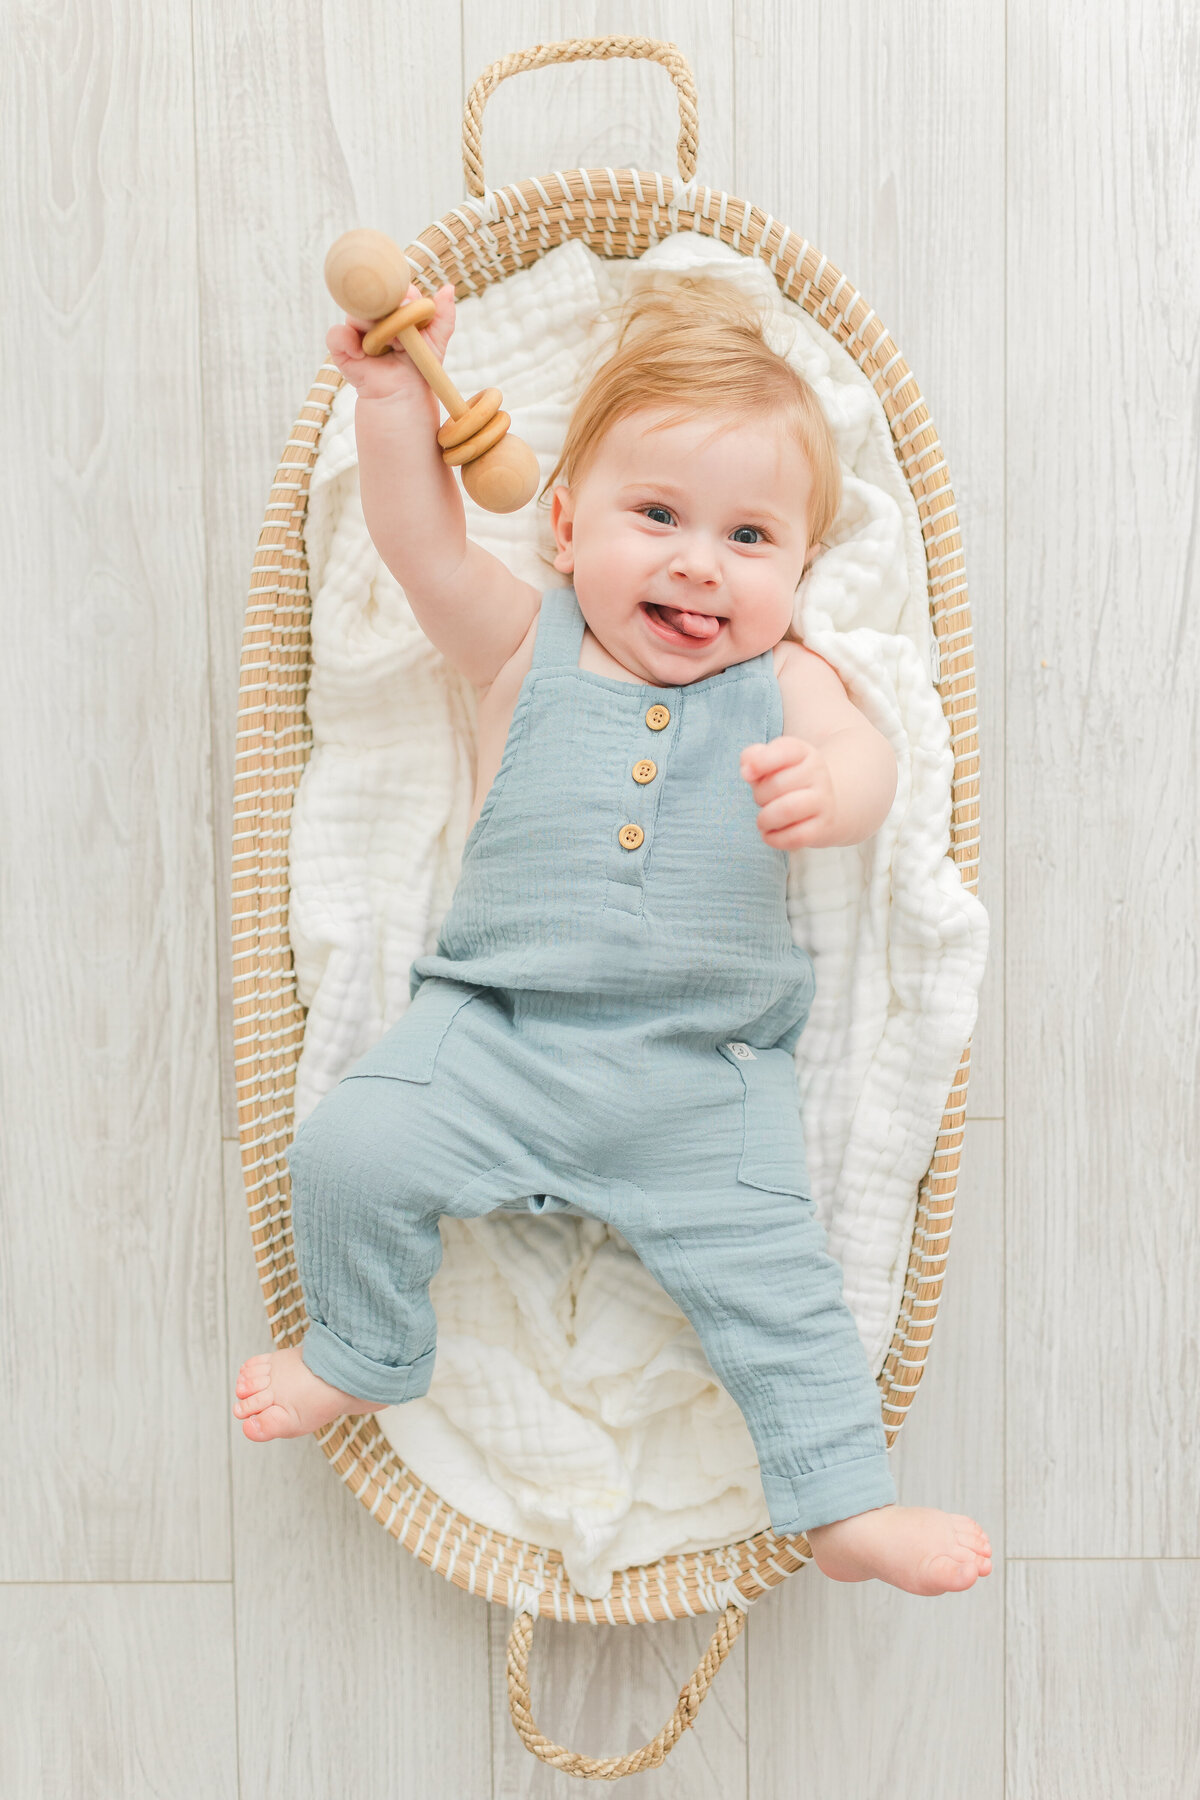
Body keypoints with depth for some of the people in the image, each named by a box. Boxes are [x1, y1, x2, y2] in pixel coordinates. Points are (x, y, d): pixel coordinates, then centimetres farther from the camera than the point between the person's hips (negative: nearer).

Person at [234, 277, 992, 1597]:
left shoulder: (782, 683, 5)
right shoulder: (527, 644, 6)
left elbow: (862, 758, -15)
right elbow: (420, 541, -6)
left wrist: (826, 785, -39)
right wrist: (396, 395, -21)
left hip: (707, 1082, 0)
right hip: (495, 1035, 1)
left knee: (774, 1280, -5)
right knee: (349, 1151, -13)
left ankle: (843, 1505, 16)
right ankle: (361, 1355, 16)